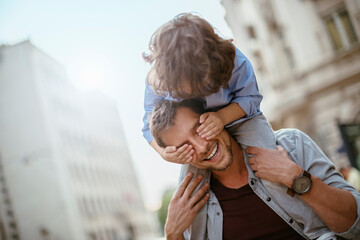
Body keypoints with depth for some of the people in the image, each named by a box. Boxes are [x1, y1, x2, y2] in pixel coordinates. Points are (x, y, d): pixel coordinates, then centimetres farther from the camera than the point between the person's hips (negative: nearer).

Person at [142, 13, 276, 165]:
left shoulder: (233, 60, -31)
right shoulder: (156, 80, -26)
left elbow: (250, 97, -17)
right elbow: (151, 124, -15)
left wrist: (222, 117, -37)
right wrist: (163, 152, -37)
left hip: (239, 120, -1)